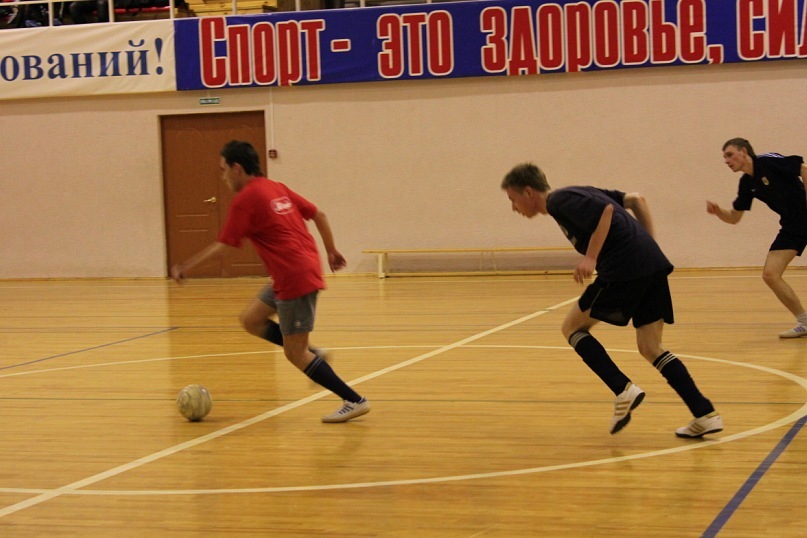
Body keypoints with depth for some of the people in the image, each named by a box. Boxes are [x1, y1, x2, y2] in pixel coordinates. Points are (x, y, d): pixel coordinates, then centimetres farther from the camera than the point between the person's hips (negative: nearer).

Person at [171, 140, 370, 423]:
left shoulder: (244, 200, -10)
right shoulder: (277, 189, 14)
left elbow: (222, 245, -11)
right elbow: (319, 215, 16)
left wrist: (184, 267, -4)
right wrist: (331, 251, 25)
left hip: (295, 279, -9)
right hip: (308, 268, 9)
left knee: (295, 354, -1)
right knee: (250, 319, 18)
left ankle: (355, 401, -1)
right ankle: (313, 355, 14)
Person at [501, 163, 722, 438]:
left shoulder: (558, 201, -2)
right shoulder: (578, 194, 25)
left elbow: (605, 210, -17)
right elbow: (636, 199, 24)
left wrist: (591, 258, -17)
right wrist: (648, 246, 20)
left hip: (624, 268, -9)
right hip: (654, 265, 9)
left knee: (572, 327, 8)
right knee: (650, 349, 12)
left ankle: (624, 390, -4)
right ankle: (705, 415, 3)